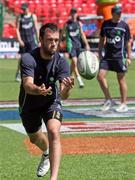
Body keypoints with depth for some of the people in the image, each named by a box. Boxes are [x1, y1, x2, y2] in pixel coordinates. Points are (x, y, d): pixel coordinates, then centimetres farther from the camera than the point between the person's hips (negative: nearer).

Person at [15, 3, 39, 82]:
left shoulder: (33, 16, 6)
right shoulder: (19, 17, 3)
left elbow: (36, 29, 10)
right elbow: (17, 29, 1)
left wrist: (38, 40, 8)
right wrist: (19, 40, -9)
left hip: (32, 39, 0)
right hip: (23, 39, 0)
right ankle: (18, 74, 20)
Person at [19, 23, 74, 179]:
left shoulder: (61, 62, -24)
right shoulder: (28, 59, -28)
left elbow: (63, 96, -33)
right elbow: (27, 85, -43)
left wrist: (66, 88, -57)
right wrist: (38, 90, -66)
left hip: (51, 102, -1)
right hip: (29, 104, 1)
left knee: (54, 132, -27)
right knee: (34, 138, 20)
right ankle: (47, 153, 58)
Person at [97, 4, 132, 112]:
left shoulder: (124, 26, -1)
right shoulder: (105, 24, 6)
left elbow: (128, 42, 3)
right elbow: (102, 40, 15)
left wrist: (129, 57, -1)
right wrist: (100, 54, 11)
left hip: (120, 56, -3)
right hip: (107, 56, 3)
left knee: (121, 79, 2)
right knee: (100, 76, -7)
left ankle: (124, 104, 11)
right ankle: (109, 100, 6)